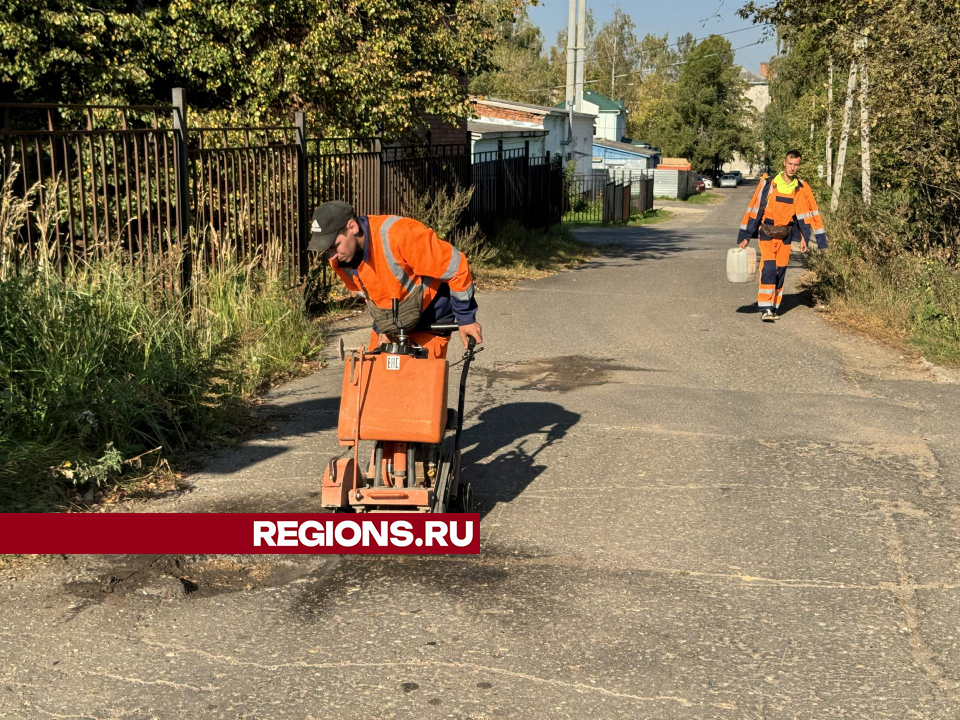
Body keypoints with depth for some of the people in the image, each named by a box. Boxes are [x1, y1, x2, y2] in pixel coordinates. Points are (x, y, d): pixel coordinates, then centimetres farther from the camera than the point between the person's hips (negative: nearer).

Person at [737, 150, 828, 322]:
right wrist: (745, 237, -1)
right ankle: (765, 309, -19)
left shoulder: (802, 188, 2)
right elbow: (754, 209, -2)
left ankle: (774, 308, 18)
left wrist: (805, 238, 0)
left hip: (786, 236, 3)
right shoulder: (768, 184, -6)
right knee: (768, 268, -17)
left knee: (780, 271, 7)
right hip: (767, 233, -3)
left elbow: (808, 212, 8)